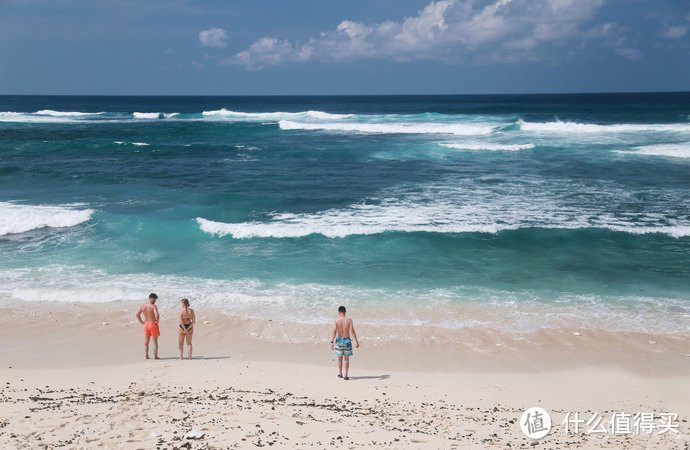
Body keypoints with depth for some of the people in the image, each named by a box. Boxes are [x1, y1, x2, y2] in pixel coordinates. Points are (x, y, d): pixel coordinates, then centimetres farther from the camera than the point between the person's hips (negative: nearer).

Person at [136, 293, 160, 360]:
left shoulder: (142, 306, 2)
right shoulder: (153, 306, -16)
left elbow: (137, 314, 5)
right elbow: (157, 315, -29)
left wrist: (141, 322, 10)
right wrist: (157, 321, -11)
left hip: (146, 324, 5)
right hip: (153, 324, -5)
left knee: (146, 341, 15)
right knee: (155, 341, 5)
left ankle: (147, 356, 17)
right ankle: (155, 356, 6)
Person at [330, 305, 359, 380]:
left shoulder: (336, 321, -8)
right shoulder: (349, 320, -8)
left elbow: (334, 332, -14)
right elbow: (352, 331, -11)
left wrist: (332, 342, -15)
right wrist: (356, 341, -6)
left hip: (339, 340, 0)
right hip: (347, 340, 0)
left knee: (340, 358, 15)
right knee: (346, 359, 8)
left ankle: (340, 374, 27)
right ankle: (346, 375, 4)